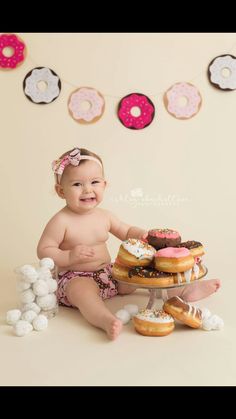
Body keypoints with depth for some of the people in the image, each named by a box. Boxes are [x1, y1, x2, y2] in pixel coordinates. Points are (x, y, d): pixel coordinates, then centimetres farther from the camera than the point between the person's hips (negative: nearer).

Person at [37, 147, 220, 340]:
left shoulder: (105, 216, 4)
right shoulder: (61, 221, -15)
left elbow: (126, 232, 18)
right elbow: (43, 251, -13)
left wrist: (140, 234, -5)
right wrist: (70, 257, -27)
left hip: (108, 274, 7)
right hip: (76, 279, -7)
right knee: (84, 291, -39)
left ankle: (185, 291, 7)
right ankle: (108, 321, -61)